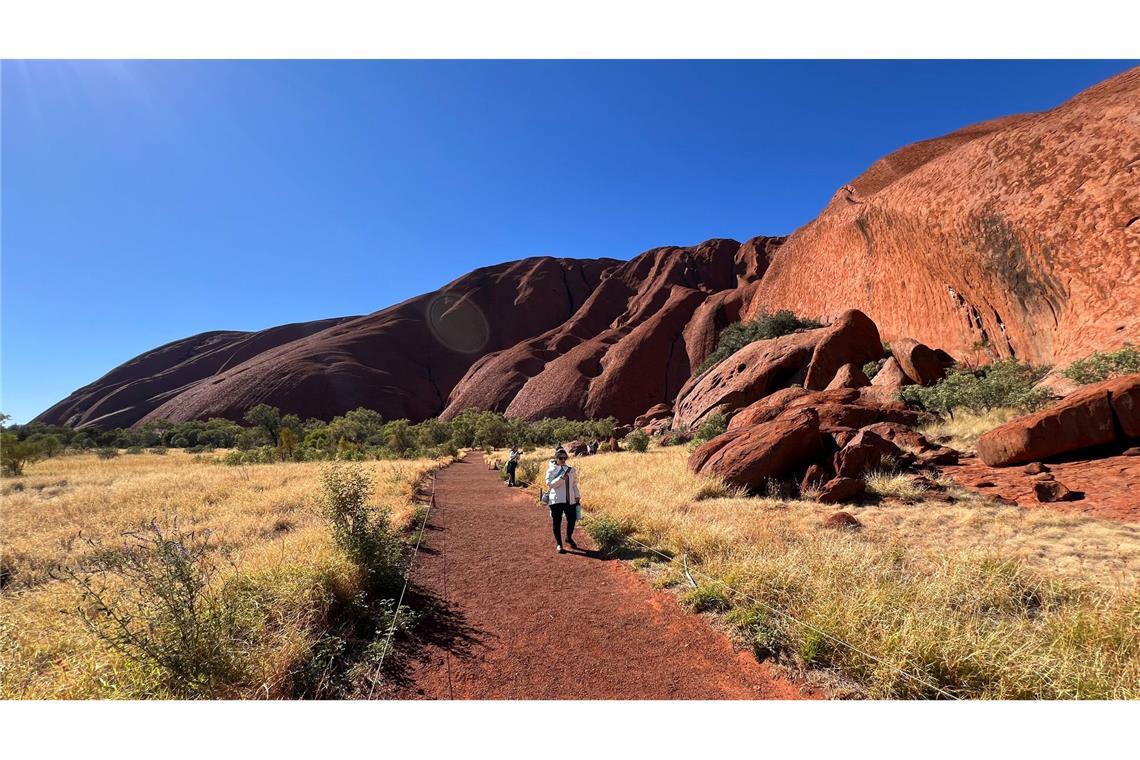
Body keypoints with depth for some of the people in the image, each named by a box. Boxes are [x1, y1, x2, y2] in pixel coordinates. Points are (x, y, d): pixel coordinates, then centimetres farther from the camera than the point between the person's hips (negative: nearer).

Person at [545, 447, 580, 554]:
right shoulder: (551, 470, -4)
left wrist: (577, 496, 9)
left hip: (570, 500, 3)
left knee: (572, 519, 7)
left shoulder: (571, 470, 7)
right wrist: (562, 477, -24)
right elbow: (549, 484, -15)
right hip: (557, 500, -3)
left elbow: (574, 484, 14)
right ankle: (558, 544, 17)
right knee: (557, 522, 2)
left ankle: (569, 538, 36)